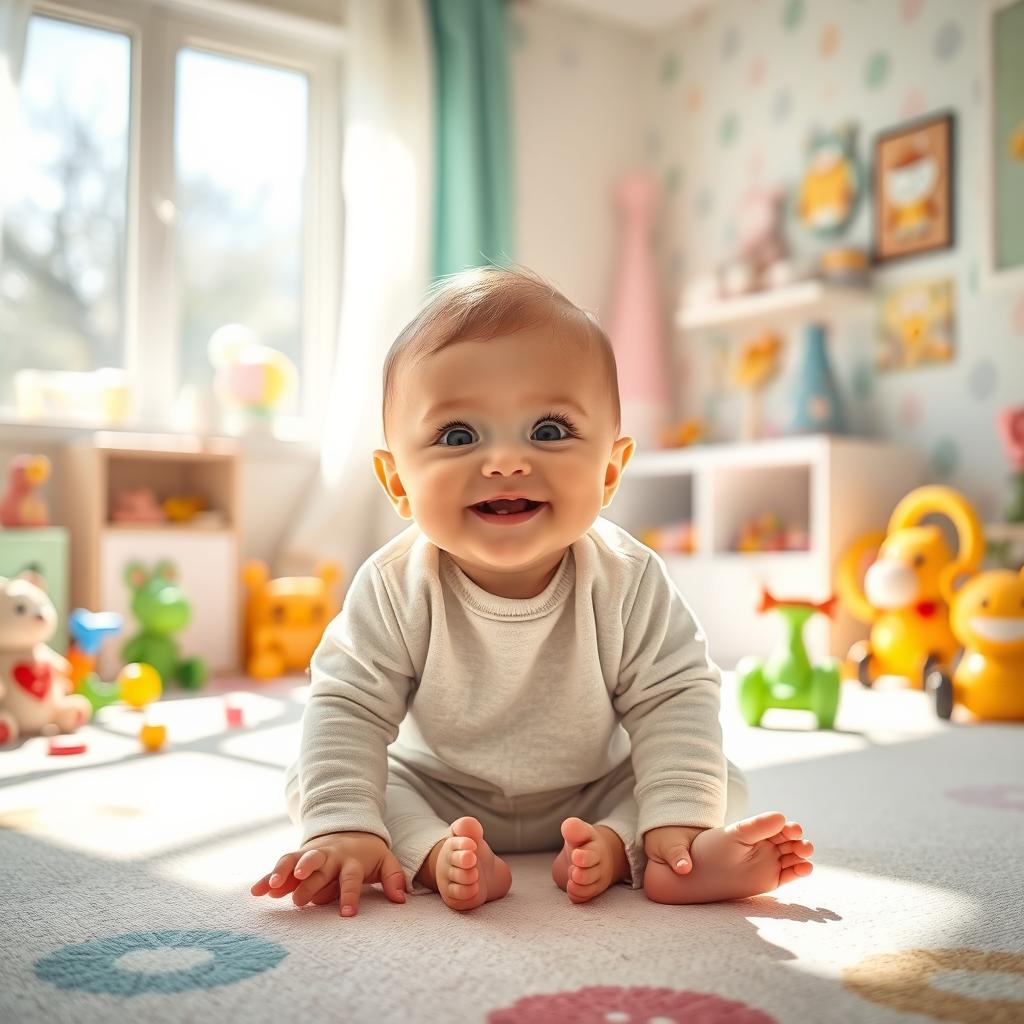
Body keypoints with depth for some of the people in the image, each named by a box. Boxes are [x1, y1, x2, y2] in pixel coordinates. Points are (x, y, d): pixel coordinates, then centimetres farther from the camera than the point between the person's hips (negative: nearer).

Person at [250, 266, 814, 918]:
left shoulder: (628, 581, -22)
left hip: (595, 796, 0)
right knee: (311, 783, -15)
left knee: (723, 785, -12)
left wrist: (678, 821, -30)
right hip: (439, 799, 0)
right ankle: (438, 856, -28)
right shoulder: (396, 587, -23)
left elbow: (675, 701, -19)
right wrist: (345, 827, -30)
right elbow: (348, 706, -20)